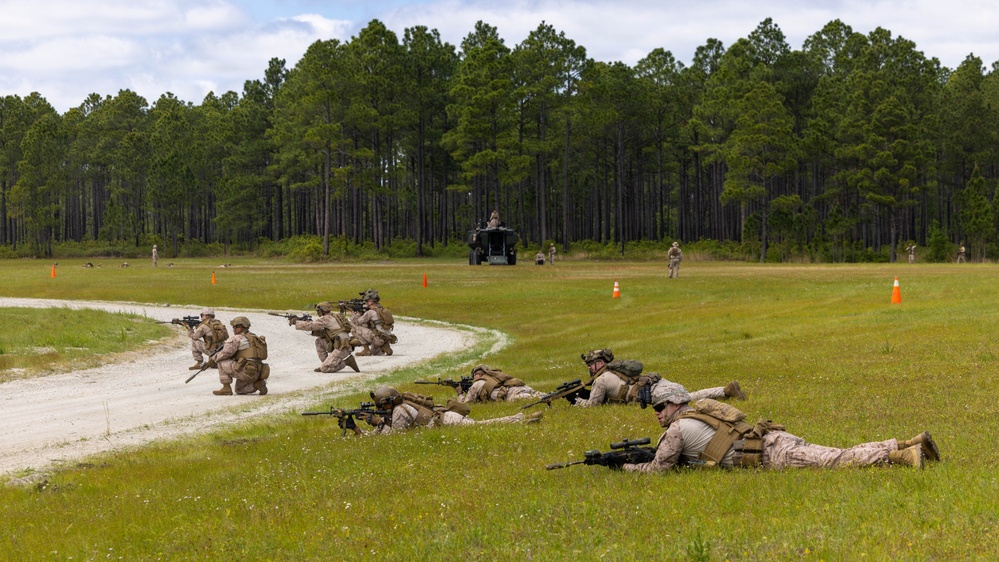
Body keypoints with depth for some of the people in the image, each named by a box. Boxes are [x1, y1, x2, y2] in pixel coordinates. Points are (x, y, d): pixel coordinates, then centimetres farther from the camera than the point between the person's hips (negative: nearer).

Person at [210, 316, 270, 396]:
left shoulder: (237, 338, -7)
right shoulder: (255, 337, 20)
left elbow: (225, 353, -9)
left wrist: (213, 359, 7)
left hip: (246, 371, -9)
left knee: (221, 362, 3)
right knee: (239, 390, 28)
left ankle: (226, 388, -1)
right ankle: (258, 384, 4)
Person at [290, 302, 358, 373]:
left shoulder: (326, 318, -7)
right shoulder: (332, 318, 21)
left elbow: (311, 325, -7)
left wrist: (296, 322, 4)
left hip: (342, 348, -9)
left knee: (324, 369, -11)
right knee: (319, 341, 16)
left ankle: (348, 361, -6)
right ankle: (326, 364, 14)